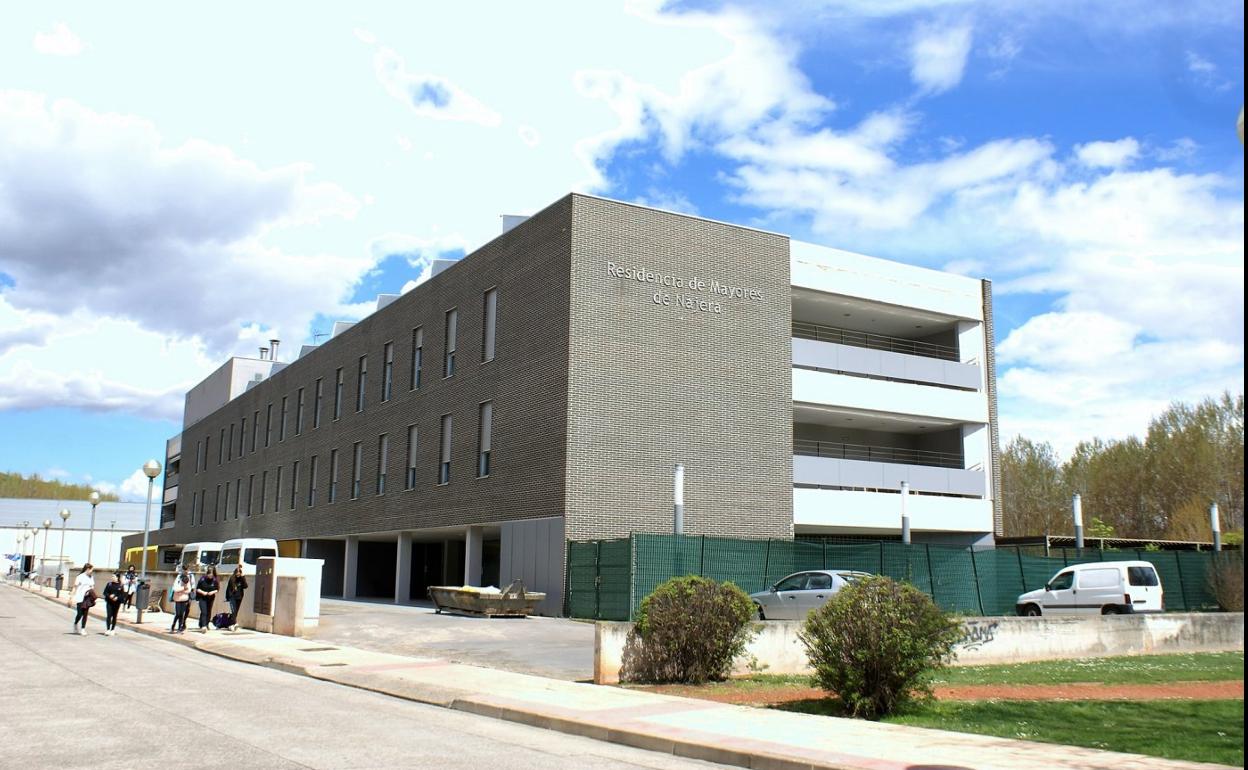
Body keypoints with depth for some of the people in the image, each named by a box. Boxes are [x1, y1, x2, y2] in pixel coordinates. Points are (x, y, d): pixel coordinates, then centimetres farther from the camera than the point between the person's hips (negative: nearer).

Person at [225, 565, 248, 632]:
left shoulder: (242, 578, 1)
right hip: (232, 597, -2)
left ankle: (231, 624, 16)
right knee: (233, 611, -15)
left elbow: (245, 586, -12)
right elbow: (228, 588, 2)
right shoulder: (232, 578, -4)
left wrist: (243, 578, -18)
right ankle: (235, 623, -24)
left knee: (236, 612, 7)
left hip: (239, 597, 2)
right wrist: (227, 597, 2)